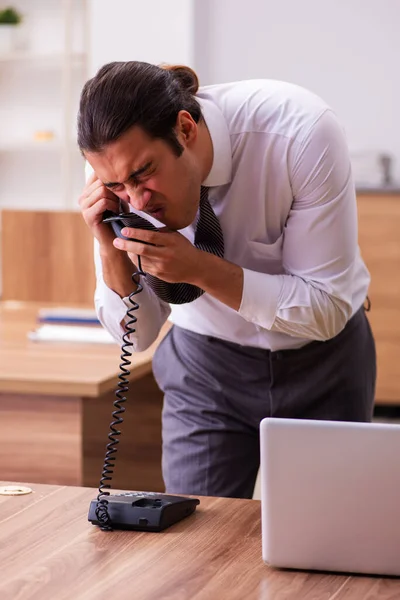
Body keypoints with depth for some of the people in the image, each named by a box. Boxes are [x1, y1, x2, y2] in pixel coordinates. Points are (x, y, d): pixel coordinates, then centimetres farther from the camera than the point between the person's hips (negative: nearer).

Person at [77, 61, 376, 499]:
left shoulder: (302, 133, -29)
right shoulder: (119, 167, -19)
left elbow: (328, 309, -25)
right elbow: (137, 335, -9)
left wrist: (201, 269, -35)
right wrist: (110, 250, -28)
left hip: (320, 364, -2)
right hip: (204, 366, 2)